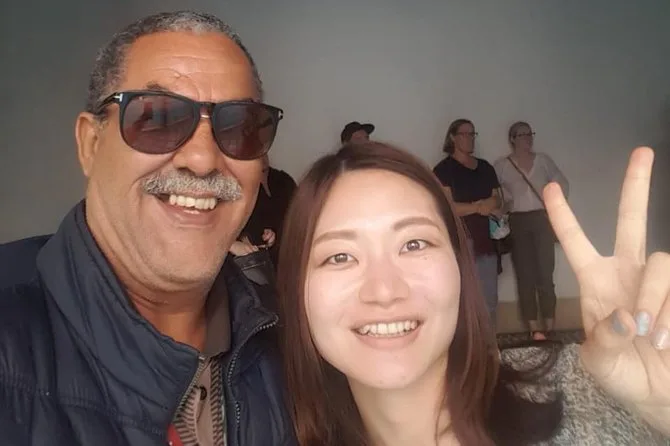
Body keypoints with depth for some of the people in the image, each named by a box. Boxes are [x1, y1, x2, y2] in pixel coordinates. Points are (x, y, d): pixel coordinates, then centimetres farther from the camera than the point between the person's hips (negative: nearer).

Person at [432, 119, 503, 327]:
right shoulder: (444, 169, -1)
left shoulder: (485, 167, 17)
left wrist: (486, 206, -8)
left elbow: (497, 201, 14)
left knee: (490, 298, 7)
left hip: (487, 238, 6)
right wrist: (479, 206, -10)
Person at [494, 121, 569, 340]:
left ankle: (549, 327, 1)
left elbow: (562, 183, 14)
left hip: (542, 219, 1)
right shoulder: (501, 166, 2)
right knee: (525, 275, -1)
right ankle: (534, 328, 3)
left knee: (545, 273, -4)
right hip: (517, 222, -1)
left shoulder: (543, 160, 8)